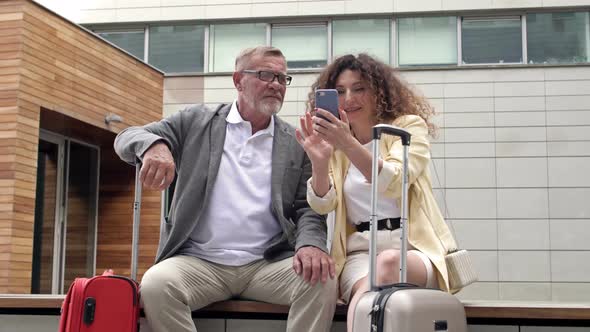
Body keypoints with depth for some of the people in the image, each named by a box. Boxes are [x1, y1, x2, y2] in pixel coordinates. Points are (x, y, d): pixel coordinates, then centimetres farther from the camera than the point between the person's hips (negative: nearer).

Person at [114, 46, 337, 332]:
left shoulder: (297, 144, 10)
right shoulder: (196, 123, 9)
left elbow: (307, 208, 8)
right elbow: (126, 138, 6)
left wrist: (310, 244, -17)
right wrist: (154, 145, -21)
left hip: (268, 265, 1)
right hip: (200, 263, 0)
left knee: (322, 281, -28)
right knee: (155, 284, -30)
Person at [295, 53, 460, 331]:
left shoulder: (409, 125, 3)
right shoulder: (334, 142, 13)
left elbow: (394, 183, -17)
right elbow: (323, 205, -3)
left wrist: (350, 146, -32)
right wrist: (319, 163, -24)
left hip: (413, 248, -1)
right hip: (361, 251, 2)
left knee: (388, 262, -36)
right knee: (368, 289, -34)